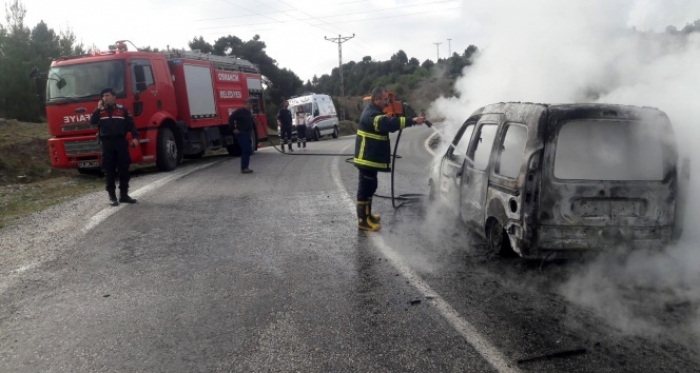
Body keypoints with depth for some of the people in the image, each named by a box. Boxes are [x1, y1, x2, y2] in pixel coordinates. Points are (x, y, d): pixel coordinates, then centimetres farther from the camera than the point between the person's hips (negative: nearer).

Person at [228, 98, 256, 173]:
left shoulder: (249, 113, 16)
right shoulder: (239, 111, -12)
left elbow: (252, 122, 31)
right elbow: (231, 118, -19)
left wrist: (251, 130, 20)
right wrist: (234, 129, -18)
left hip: (247, 134, 10)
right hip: (242, 133, -10)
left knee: (248, 151, 11)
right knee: (247, 151, -14)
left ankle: (244, 167, 18)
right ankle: (244, 168, -11)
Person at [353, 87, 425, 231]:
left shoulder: (374, 112, 16)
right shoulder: (371, 114, -20)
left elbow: (387, 124, 22)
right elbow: (389, 123, -35)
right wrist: (412, 121, -39)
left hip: (371, 158, 11)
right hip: (367, 159, -11)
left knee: (370, 187, 18)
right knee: (365, 188, -6)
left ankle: (367, 215, 30)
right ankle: (363, 221, -1)